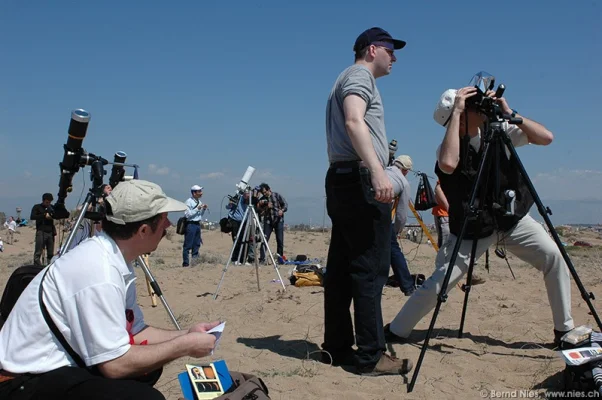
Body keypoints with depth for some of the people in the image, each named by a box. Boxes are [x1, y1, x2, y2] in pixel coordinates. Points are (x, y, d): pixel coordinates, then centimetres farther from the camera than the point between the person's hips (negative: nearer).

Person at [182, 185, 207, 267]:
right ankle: (186, 263, -2)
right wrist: (197, 209, -18)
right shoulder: (189, 202, -10)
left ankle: (195, 260, 19)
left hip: (198, 224, 8)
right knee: (188, 245, -5)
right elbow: (187, 214, -17)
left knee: (197, 244, 12)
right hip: (190, 224, -8)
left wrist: (203, 209, 4)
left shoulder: (199, 201, 14)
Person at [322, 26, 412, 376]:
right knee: (370, 269, -10)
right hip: (360, 180, -10)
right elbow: (354, 123, -20)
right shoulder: (359, 75, -2)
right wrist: (377, 171, -30)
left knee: (341, 269, 8)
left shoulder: (350, 79, 27)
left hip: (341, 180, 10)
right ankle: (371, 356, -8)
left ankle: (337, 348, 13)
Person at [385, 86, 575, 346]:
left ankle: (564, 329, 7)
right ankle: (395, 332, 3)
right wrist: (456, 111, -34)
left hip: (513, 218, 4)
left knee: (553, 257, -12)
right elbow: (448, 164, -41)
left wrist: (511, 114, -20)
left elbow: (546, 138, -9)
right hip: (473, 228, -4)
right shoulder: (451, 145, -15)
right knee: (438, 283, -14)